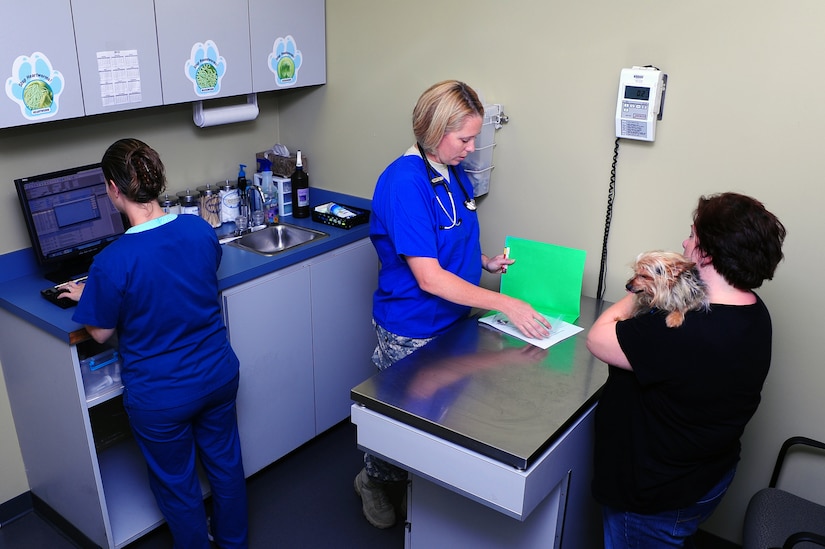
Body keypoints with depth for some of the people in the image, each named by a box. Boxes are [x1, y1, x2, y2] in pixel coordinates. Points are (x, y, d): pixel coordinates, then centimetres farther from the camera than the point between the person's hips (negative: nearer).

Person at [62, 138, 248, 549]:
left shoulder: (112, 262, -26)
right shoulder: (200, 229, -11)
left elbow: (100, 333, -11)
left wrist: (86, 297, 9)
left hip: (161, 397, -5)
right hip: (218, 374, 5)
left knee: (176, 483, 20)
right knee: (225, 460, 25)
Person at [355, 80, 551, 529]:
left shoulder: (455, 172, 1)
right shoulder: (405, 181, -25)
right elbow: (428, 277, -28)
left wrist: (485, 262, -1)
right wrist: (505, 304, -28)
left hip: (452, 319, 7)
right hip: (411, 331, -7)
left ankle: (411, 477, 45)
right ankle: (373, 480, 42)